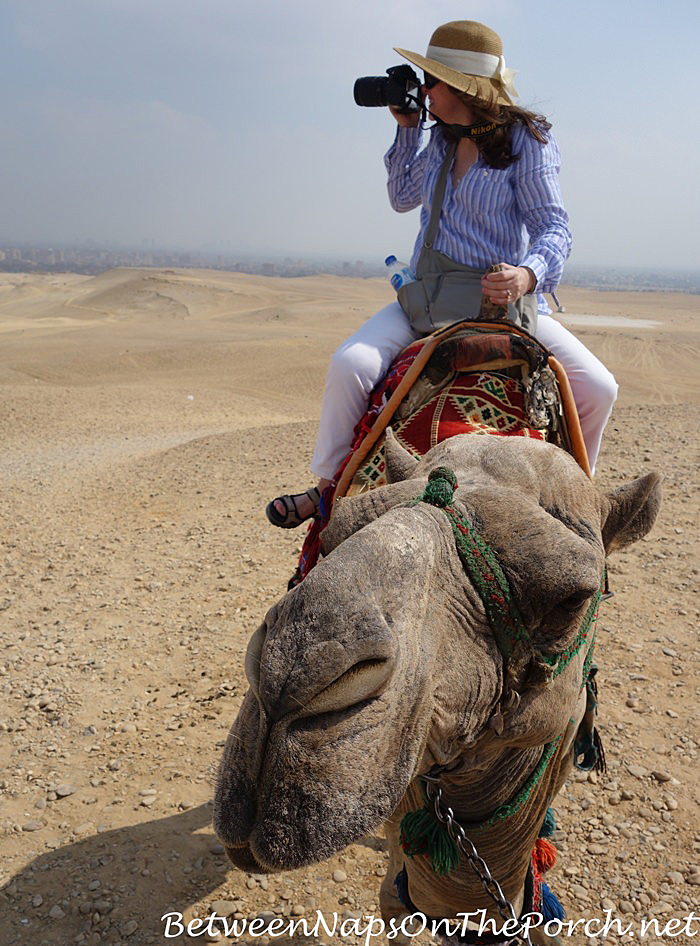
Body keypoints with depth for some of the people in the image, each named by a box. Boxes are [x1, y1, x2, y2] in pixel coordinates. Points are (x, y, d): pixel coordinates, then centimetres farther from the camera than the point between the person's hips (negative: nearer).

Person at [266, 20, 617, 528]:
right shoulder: (441, 138, 11)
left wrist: (528, 273, -36)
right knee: (350, 364, -22)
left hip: (507, 299, -3)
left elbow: (554, 225, -14)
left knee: (598, 389, -15)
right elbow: (403, 198, 23)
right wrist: (407, 128, 13)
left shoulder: (527, 139, -6)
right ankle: (327, 486, -5)